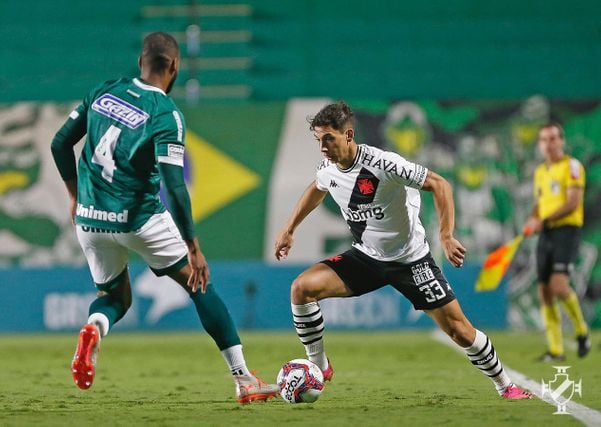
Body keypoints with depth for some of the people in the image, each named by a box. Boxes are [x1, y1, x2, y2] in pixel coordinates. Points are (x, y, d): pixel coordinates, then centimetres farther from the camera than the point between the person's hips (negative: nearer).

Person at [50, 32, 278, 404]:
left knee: (115, 297, 25)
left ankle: (94, 329, -12)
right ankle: (244, 381, 9)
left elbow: (60, 143, 9)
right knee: (200, 285, 11)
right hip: (140, 219, -5)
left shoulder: (104, 92, 4)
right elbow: (173, 184, -19)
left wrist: (75, 194, 24)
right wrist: (193, 246, -17)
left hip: (89, 218, 5)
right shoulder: (166, 114, -12)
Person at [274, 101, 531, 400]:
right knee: (302, 288, -16)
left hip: (410, 260, -5)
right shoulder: (328, 169, -7)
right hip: (365, 257, 5)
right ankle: (319, 368, -2)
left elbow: (439, 185, -22)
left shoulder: (382, 163, -26)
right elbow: (316, 190, 20)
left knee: (459, 329, -5)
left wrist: (446, 237, -29)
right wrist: (289, 230, 19)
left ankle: (505, 386, 18)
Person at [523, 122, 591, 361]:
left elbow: (572, 203, -13)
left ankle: (581, 331, 1)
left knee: (559, 285, -21)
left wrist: (543, 221, -18)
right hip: (546, 234, 7)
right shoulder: (540, 172, 17)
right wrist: (532, 221, 2)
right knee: (545, 292, 0)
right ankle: (555, 350, 5)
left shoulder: (572, 166, -4)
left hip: (567, 230, -7)